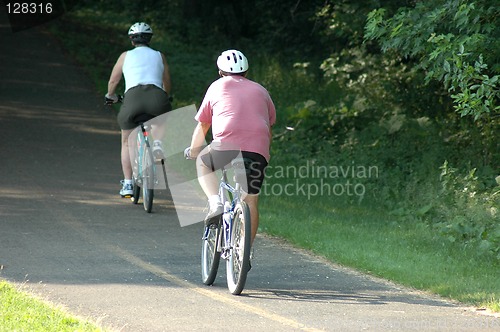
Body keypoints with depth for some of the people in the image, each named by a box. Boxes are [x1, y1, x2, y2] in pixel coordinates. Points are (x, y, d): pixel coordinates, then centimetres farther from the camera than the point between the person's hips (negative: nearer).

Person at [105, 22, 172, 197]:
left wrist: (110, 96, 51)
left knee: (127, 142, 19)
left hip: (133, 96, 0)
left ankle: (128, 184, 13)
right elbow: (167, 83, 33)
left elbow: (113, 80, 31)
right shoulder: (159, 56, 24)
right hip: (157, 96, 0)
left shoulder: (126, 56, 22)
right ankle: (159, 141, 5)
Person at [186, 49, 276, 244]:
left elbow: (201, 127, 26)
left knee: (203, 163, 28)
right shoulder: (260, 91, 26)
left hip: (226, 147, -2)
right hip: (258, 152, 2)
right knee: (251, 201, 12)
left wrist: (193, 151, 42)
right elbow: (269, 128, 32)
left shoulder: (217, 87, 19)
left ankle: (215, 203, 6)